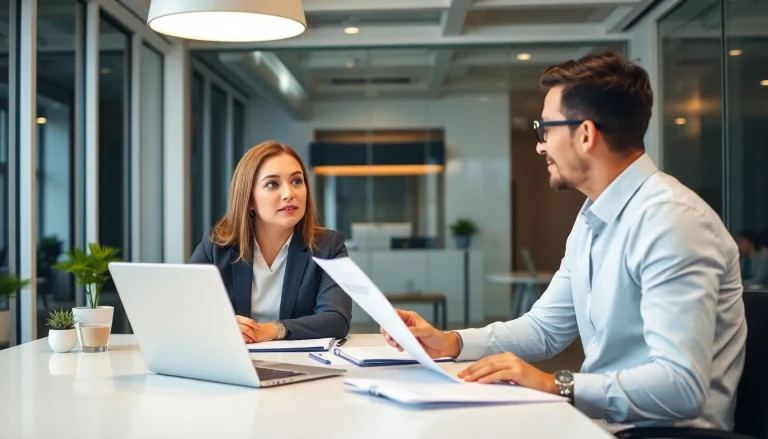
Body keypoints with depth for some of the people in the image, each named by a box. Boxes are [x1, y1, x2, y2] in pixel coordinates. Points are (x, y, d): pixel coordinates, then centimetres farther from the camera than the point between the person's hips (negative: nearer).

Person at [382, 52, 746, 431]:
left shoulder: (670, 219, -22)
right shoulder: (592, 217, 8)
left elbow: (682, 385, -28)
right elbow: (545, 327, 14)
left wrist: (555, 385, -26)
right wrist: (450, 343, 2)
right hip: (601, 416, 8)